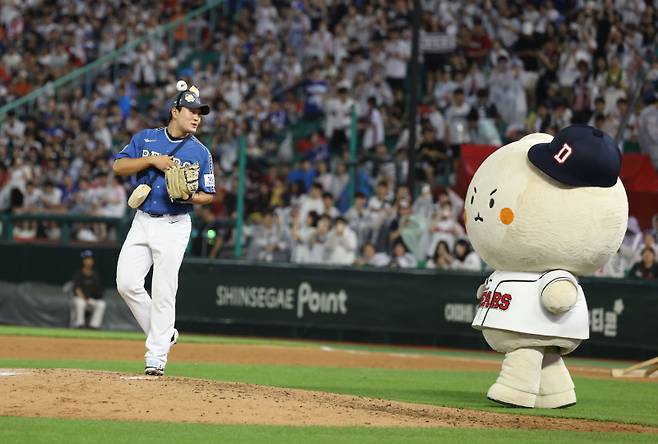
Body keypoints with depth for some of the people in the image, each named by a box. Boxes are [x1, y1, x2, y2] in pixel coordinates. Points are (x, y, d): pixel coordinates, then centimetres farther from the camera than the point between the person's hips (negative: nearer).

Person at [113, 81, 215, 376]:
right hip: (142, 222, 3)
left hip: (174, 227, -3)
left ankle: (156, 357, -3)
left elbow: (208, 195, 4)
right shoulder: (145, 139, 6)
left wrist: (190, 197, -17)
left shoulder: (200, 152, 2)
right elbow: (118, 166, -3)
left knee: (163, 292, -7)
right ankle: (162, 333, 14)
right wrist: (151, 160, -14)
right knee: (127, 283, -5)